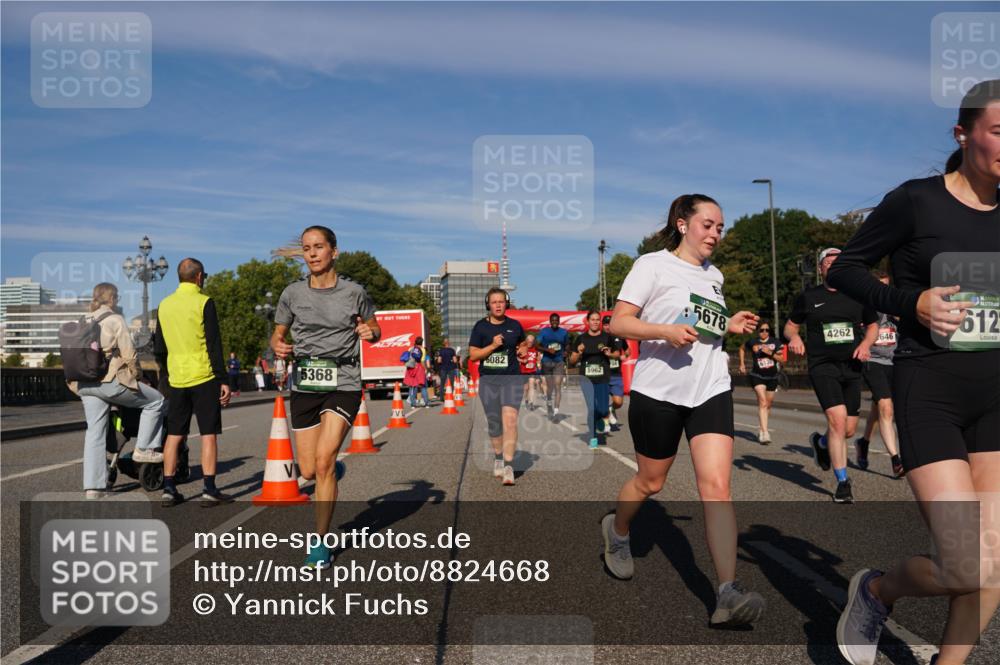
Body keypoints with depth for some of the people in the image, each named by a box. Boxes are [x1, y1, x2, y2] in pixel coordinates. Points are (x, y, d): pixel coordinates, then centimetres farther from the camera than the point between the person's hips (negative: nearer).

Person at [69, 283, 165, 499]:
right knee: (155, 401, 10)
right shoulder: (115, 320, -6)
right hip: (111, 380, -7)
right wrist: (137, 374, 6)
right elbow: (129, 354, -9)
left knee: (94, 432, 9)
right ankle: (143, 448, 9)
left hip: (85, 384, 7)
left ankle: (92, 486, 8)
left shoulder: (83, 321, 14)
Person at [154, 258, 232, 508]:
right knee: (208, 434, 0)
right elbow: (214, 345, -11)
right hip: (203, 377, -5)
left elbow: (159, 349, 15)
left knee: (174, 435, 10)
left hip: (176, 379, 5)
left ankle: (168, 490, 12)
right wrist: (223, 380, -9)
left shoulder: (164, 305, 10)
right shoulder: (203, 303, -8)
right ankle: (209, 491, 0)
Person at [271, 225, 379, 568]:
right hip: (305, 385, 3)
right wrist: (279, 347, -9)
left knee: (323, 459, -17)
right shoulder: (292, 293, 3)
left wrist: (370, 332, -10)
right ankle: (334, 469, 44)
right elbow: (278, 333, 14)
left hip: (343, 385, -3)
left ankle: (320, 543, -3)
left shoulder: (354, 292, 0)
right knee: (309, 472, 5)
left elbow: (374, 327, 14)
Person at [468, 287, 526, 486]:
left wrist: (522, 351, 3)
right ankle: (498, 458, 34)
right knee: (493, 423, 11)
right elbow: (473, 355, -2)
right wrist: (493, 346, -14)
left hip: (512, 379, -1)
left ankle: (508, 466, -17)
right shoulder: (481, 326, 1)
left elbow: (522, 345, 25)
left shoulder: (514, 325, 5)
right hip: (488, 380, 1)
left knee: (510, 419, -18)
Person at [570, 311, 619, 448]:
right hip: (586, 378, 0)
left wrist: (610, 354, -8)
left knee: (602, 409, -4)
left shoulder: (607, 337, 1)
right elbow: (572, 361, 7)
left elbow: (618, 354, 13)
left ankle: (599, 419, 34)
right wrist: (579, 353, -13)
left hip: (603, 378, 0)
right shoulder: (581, 338, 2)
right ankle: (593, 437, 11)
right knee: (591, 408, -7)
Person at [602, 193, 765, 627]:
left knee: (717, 486, -10)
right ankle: (617, 531, 43)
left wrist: (729, 326, 8)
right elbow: (618, 322, -11)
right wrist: (667, 332, -25)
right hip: (658, 390, -4)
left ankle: (728, 593, -12)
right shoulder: (653, 265, -4)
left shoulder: (714, 276, 15)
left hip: (710, 390, 4)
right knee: (650, 482, 11)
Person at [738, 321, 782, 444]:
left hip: (772, 377, 3)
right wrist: (742, 364, 13)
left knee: (768, 404, 13)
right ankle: (765, 432, -26)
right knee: (762, 402, -19)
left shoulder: (775, 343, 1)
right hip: (757, 376, -3)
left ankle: (761, 430, 31)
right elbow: (742, 349, 17)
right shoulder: (752, 342, -2)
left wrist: (770, 353, -16)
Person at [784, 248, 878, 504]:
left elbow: (873, 325, 20)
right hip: (822, 365, -3)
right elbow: (790, 326, 12)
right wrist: (794, 337, -11)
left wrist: (866, 343, -1)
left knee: (849, 430, 7)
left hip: (852, 367, 4)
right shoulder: (808, 297, 4)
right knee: (837, 420, -19)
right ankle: (843, 482, -6)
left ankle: (820, 443, 42)